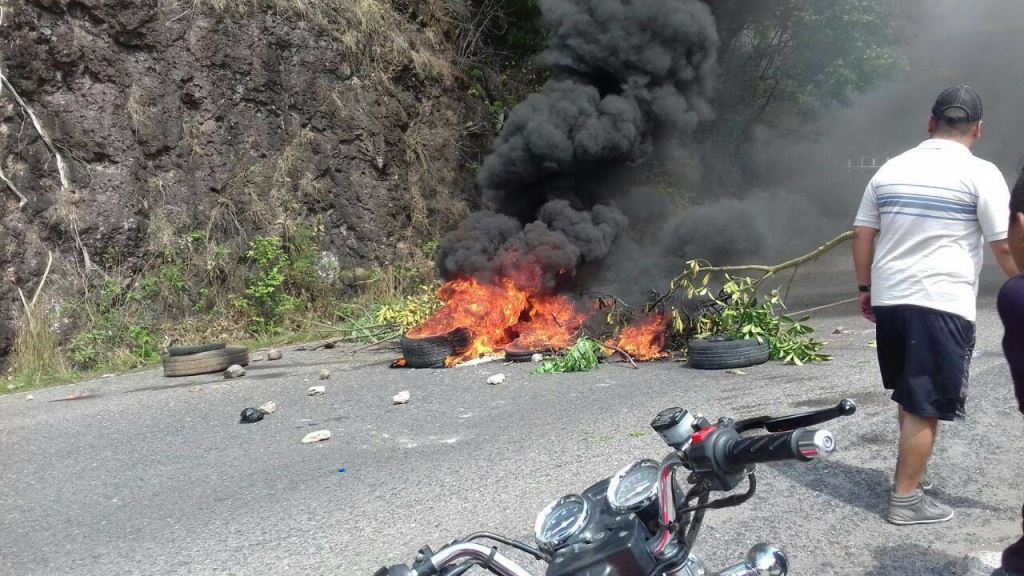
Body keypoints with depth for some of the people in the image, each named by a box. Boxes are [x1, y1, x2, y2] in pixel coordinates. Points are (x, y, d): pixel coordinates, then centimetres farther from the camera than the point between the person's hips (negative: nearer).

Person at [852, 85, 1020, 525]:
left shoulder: (891, 169, 9)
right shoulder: (980, 173, -6)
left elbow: (862, 234, 11)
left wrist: (865, 288, 20)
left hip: (889, 299, 6)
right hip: (942, 304, -6)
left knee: (909, 396, 22)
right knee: (925, 406, 2)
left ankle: (910, 474, 35)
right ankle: (906, 499, 9)